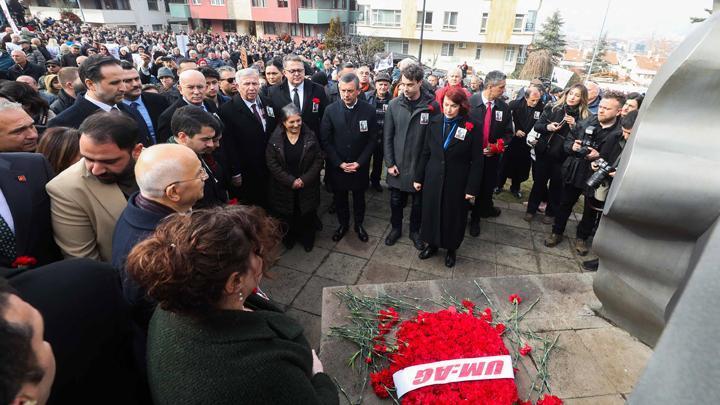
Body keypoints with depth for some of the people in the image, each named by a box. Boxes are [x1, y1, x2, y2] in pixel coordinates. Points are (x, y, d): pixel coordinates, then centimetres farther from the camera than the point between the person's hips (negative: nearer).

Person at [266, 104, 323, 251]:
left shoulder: (310, 136, -6)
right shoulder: (275, 139, -8)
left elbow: (318, 160, -6)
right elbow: (272, 164, -9)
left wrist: (305, 179, -15)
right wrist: (291, 181, -16)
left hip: (307, 188, 1)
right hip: (284, 188, 0)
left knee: (307, 216, 13)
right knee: (287, 216, 14)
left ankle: (307, 240, 37)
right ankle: (289, 239, 39)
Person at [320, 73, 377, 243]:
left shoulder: (369, 110, -9)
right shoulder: (331, 110, -9)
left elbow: (372, 140, -5)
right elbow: (325, 140, -7)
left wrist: (359, 162, -13)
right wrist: (340, 163, -12)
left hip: (360, 166, 0)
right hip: (337, 166, 0)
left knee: (359, 197, 17)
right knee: (340, 197, 16)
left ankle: (359, 224, 39)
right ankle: (343, 224, 38)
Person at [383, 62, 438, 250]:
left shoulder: (432, 105, -10)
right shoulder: (394, 104, -5)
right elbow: (387, 136, -1)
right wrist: (389, 163, -5)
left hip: (420, 165, -1)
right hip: (397, 164, 1)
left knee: (418, 202, 15)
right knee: (396, 201, 15)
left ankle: (414, 231, 37)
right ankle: (396, 228, 39)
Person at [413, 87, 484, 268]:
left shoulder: (473, 127, -11)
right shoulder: (434, 122, -1)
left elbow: (477, 161, -9)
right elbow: (426, 152, 4)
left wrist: (472, 188, -11)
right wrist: (418, 177, 4)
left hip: (457, 182, -3)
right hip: (433, 180, 3)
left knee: (453, 217, 12)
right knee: (431, 213, 13)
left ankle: (451, 249, 35)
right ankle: (432, 244, 36)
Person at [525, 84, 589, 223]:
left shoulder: (585, 116, -6)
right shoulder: (552, 108, -1)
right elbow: (536, 126, 1)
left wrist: (574, 126, -22)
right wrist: (547, 127, -19)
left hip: (563, 156, -1)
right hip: (544, 152, 1)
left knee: (556, 185, 11)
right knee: (539, 181, 10)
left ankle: (551, 212, 28)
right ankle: (531, 209, 25)